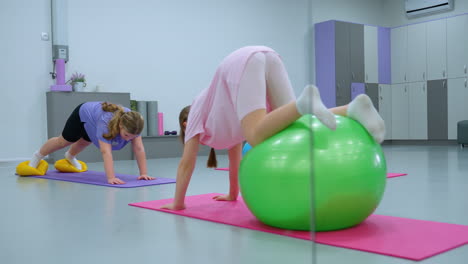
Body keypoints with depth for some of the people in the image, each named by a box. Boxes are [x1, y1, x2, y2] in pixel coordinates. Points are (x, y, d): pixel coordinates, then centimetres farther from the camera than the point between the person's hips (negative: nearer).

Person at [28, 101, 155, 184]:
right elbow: (106, 152, -59)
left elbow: (139, 149, -37)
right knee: (64, 141, 19)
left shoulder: (132, 123, -38)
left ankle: (70, 156, 68)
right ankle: (38, 155, 50)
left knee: (83, 142, 33)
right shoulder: (106, 123, -51)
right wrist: (111, 178, -67)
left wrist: (144, 173, -43)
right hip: (83, 113, -5)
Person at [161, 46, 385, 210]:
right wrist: (232, 194, 52)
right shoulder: (219, 116, 42)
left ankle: (305, 102, -53)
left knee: (258, 137, -25)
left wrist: (177, 203, 26)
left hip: (241, 64, -6)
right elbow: (234, 153, 45)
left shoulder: (196, 113, 27)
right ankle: (353, 108, -28)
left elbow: (186, 162, 20)